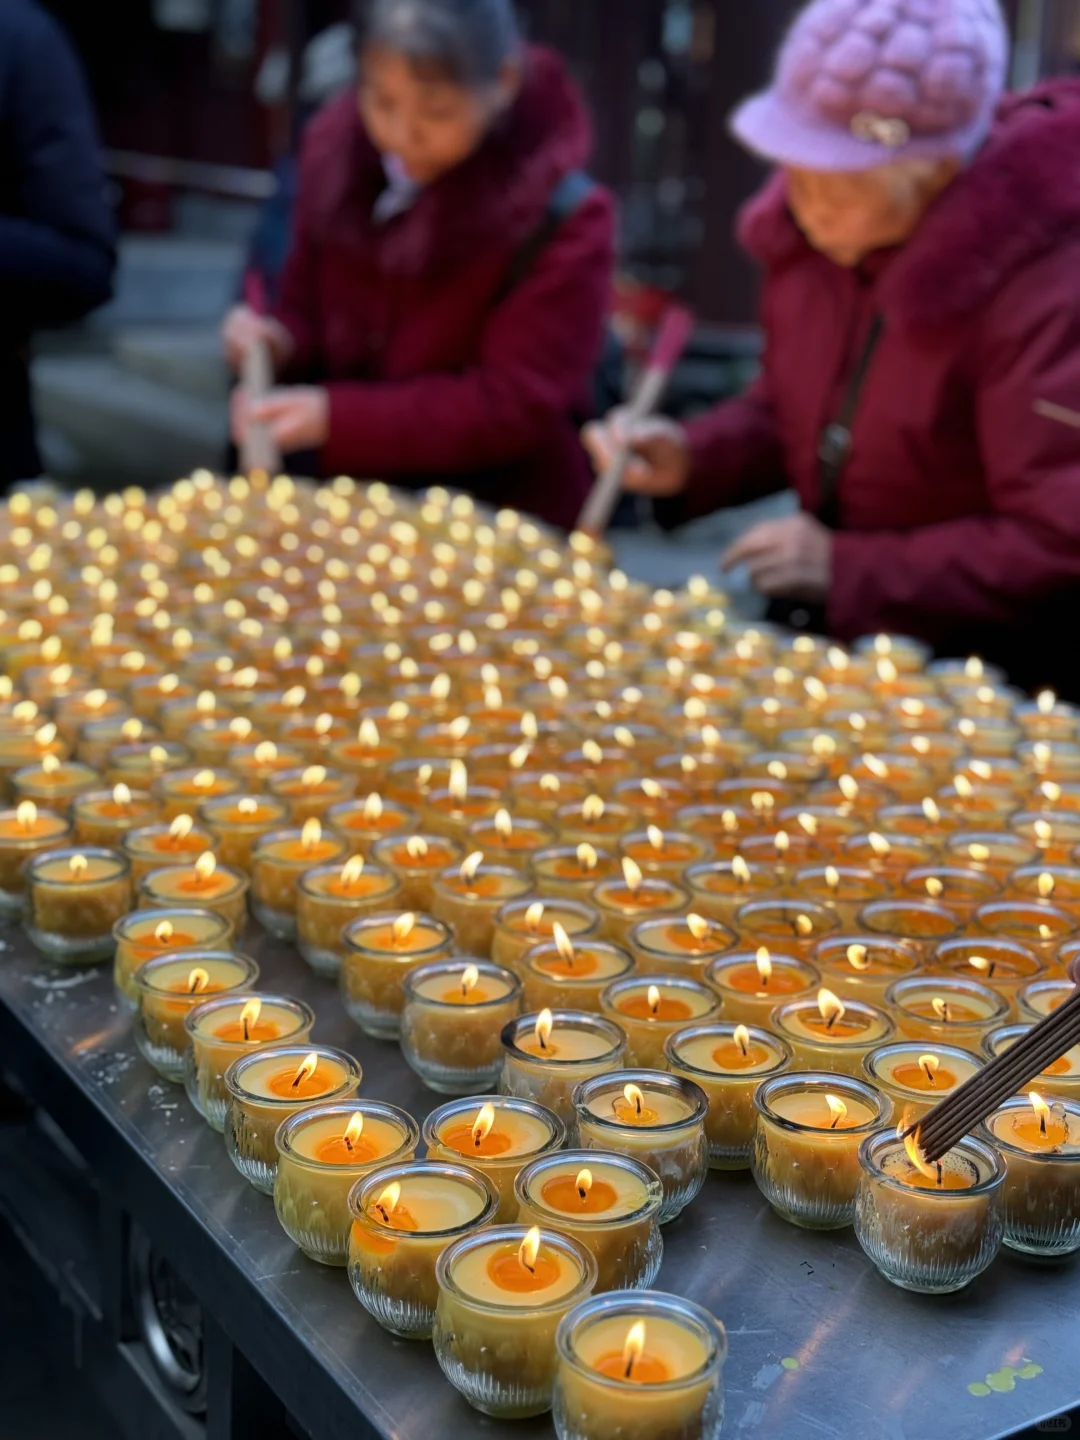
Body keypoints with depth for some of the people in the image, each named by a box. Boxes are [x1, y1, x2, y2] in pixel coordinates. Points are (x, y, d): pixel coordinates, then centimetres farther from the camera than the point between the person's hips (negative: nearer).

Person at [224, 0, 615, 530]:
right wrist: (279, 343, -12)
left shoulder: (565, 219, -18)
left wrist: (336, 417, -24)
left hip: (500, 520, -6)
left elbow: (513, 409, -19)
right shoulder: (337, 148, -1)